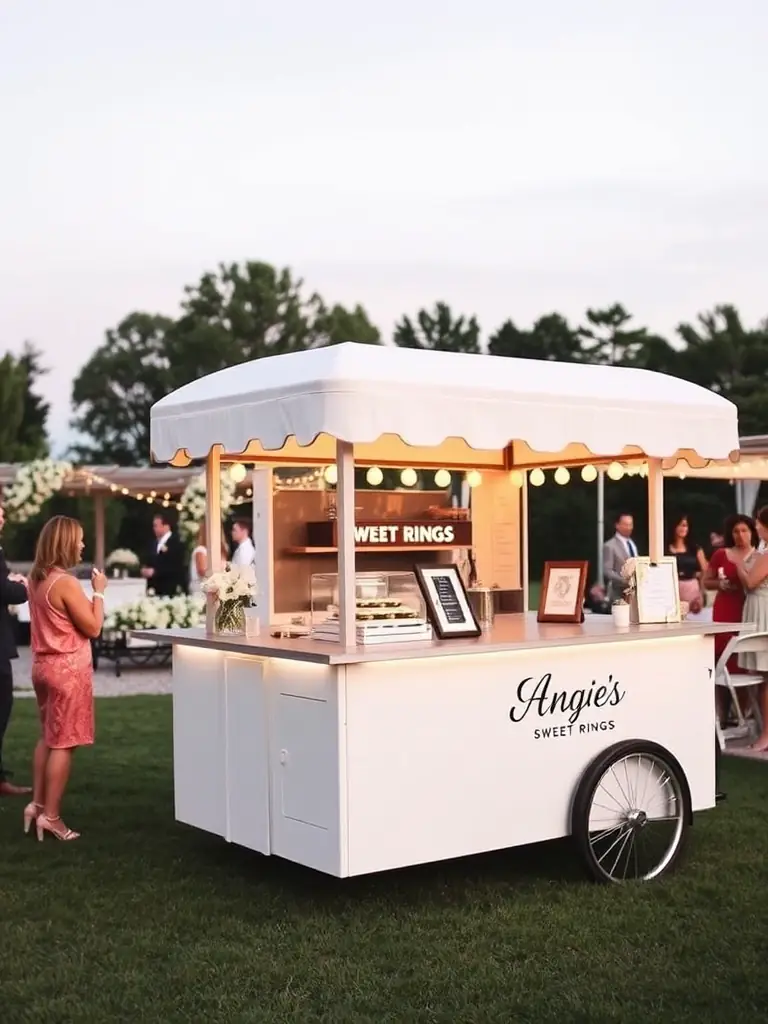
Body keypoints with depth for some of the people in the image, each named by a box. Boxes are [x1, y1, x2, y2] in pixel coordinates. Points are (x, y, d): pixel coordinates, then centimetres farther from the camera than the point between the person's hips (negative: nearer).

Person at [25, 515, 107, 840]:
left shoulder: (36, 579, 7)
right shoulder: (66, 583, -19)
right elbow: (93, 628, -15)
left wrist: (88, 593, 12)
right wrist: (99, 592, -7)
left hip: (44, 665, 9)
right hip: (68, 668, -9)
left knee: (48, 737, 19)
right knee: (63, 743, 0)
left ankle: (36, 804, 21)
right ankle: (50, 815, 4)